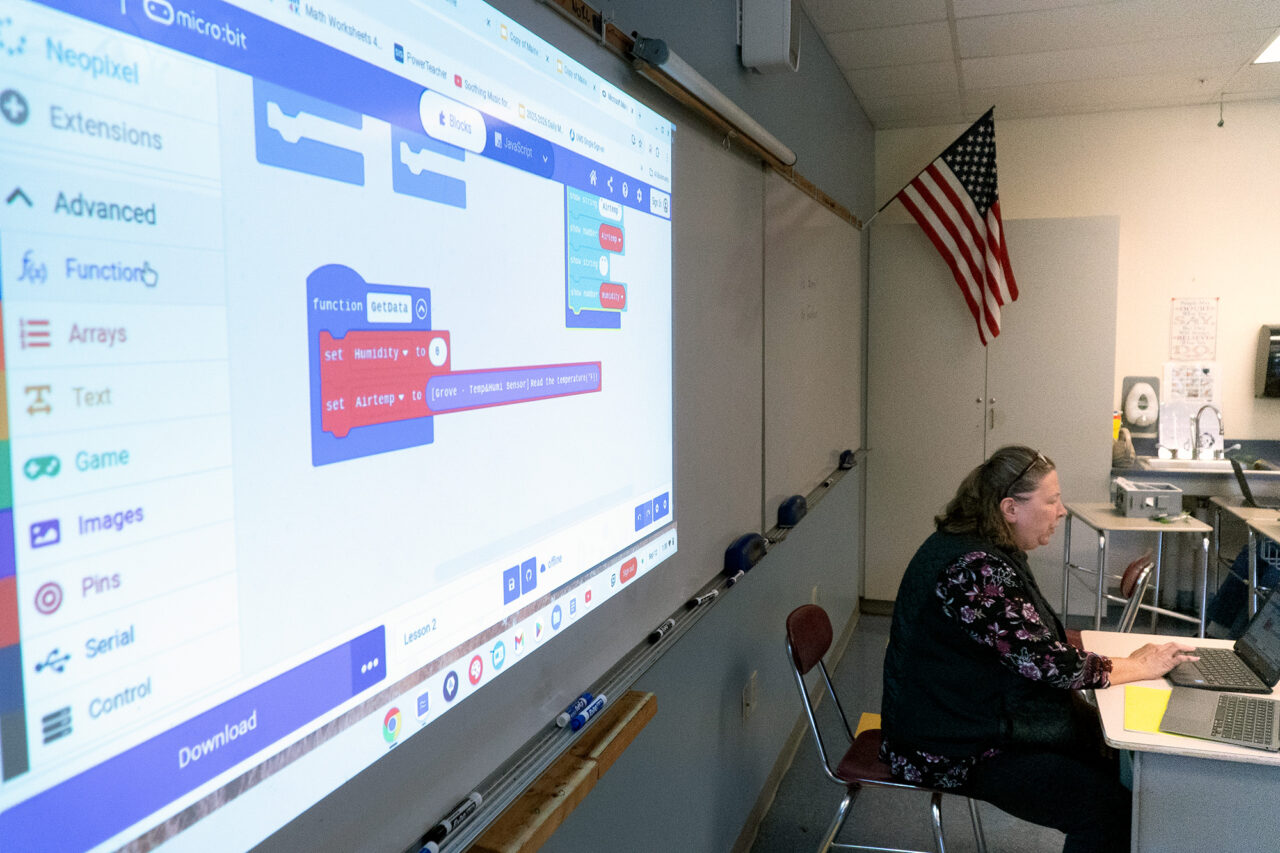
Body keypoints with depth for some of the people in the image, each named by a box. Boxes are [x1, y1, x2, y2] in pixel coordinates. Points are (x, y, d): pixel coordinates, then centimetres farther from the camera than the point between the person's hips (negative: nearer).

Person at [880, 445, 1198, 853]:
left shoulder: (993, 553, 6)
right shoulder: (974, 569, -27)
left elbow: (1037, 645, 13)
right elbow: (1048, 663, -24)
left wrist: (1126, 660, 1)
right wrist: (1141, 667, -10)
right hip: (954, 751, -10)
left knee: (1115, 756, 4)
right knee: (1105, 805, -15)